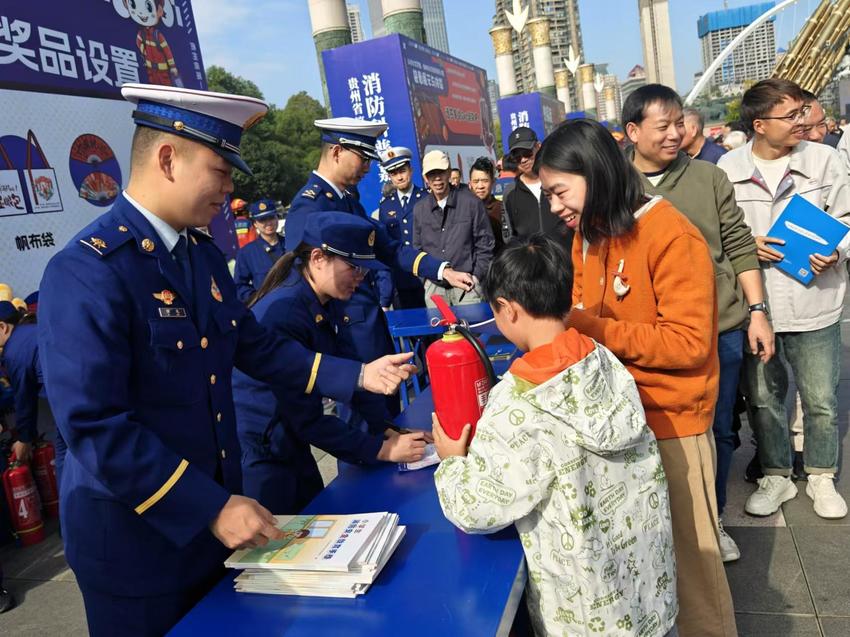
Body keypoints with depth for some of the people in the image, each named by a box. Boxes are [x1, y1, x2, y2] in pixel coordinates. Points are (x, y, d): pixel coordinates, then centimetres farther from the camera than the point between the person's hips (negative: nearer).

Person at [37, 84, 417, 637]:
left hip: (213, 513, 8)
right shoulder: (87, 270, -23)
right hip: (137, 535, -7)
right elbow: (94, 426, -26)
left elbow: (255, 345, 9)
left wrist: (357, 375, 2)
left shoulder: (204, 254, 4)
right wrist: (210, 508, -24)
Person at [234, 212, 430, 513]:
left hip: (290, 450, 8)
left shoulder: (320, 307, 0)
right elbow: (305, 417, -24)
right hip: (259, 462, -8)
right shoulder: (283, 312, -26)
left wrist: (386, 429, -6)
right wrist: (381, 449, -20)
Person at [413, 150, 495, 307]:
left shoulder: (471, 202, -2)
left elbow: (485, 244, 1)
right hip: (434, 287, 3)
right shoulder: (419, 209, 7)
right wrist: (425, 275, 5)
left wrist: (476, 276, -4)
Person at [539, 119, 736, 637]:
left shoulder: (671, 236, -19)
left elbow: (689, 342, -22)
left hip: (670, 418, -7)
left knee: (686, 546, 10)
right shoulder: (589, 234, 6)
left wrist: (587, 328, -24)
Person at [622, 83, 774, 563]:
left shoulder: (709, 177, 3)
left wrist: (757, 311, 1)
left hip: (722, 329, 2)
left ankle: (713, 520, 36)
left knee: (718, 431, 15)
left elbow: (740, 247, 6)